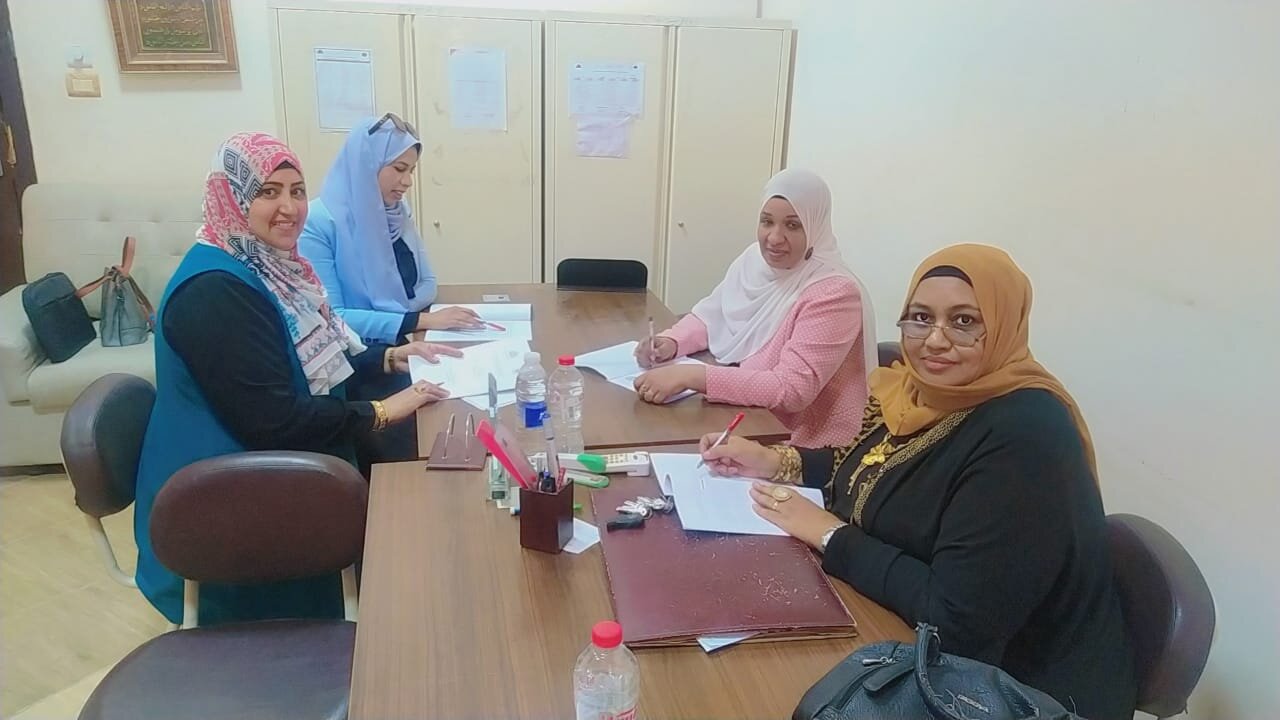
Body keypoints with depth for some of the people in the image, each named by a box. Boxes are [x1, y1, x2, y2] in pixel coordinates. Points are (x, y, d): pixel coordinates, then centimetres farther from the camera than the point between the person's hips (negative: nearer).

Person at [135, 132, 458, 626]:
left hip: (269, 465, 9)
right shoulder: (215, 292, -24)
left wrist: (389, 357, 2)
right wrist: (379, 413, -22)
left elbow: (311, 361, 16)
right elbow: (273, 419, -28)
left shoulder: (269, 264, 6)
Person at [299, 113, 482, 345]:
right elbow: (330, 320, -18)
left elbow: (427, 282, 12)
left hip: (401, 345, 6)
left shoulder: (398, 211, 7)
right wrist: (420, 320, -23)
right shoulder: (318, 223, -13)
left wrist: (396, 315, -9)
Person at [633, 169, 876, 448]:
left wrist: (691, 376, -35)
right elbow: (710, 315, 11)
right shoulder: (754, 259, 0)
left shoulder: (834, 293, -23)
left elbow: (792, 390, -30)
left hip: (799, 447, -7)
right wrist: (671, 342, -12)